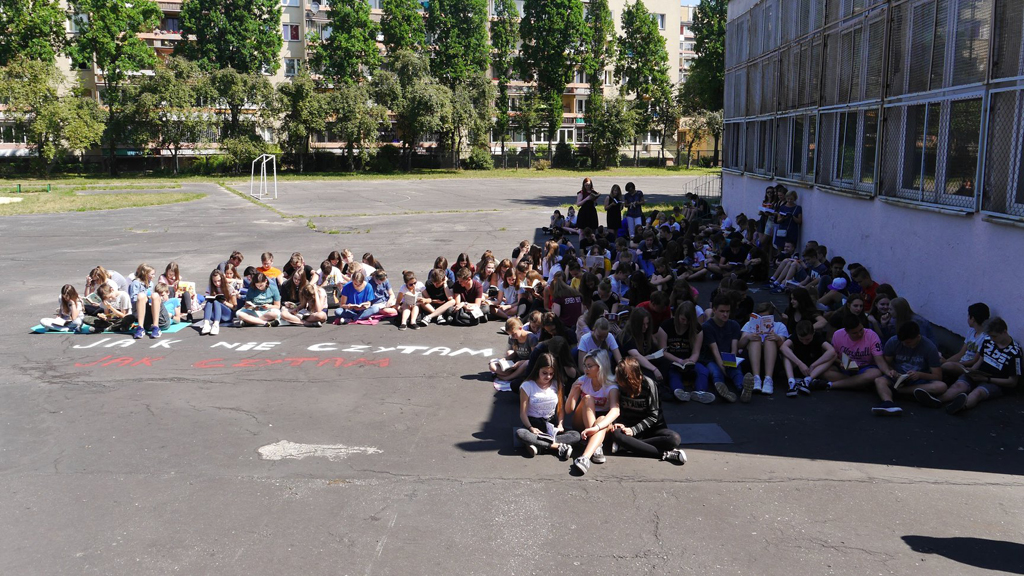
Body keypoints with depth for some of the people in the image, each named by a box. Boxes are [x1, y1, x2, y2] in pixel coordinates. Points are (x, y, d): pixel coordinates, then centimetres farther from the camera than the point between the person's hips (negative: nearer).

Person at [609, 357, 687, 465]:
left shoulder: (648, 385, -15)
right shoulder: (619, 384, -5)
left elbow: (653, 416, -13)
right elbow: (619, 411, 5)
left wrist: (633, 430, -23)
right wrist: (618, 423, -16)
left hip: (651, 427, -1)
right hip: (629, 426, 1)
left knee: (674, 438, -32)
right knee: (616, 434, -35)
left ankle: (627, 445, -32)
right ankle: (665, 454, -38)